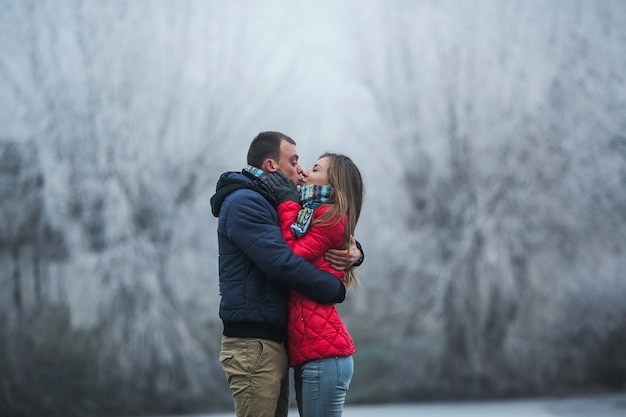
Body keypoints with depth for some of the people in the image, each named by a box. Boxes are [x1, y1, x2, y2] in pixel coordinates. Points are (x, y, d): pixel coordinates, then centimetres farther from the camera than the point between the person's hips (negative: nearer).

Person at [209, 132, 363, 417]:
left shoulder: (272, 205, 20)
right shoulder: (244, 203, -11)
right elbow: (282, 264, -22)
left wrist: (353, 251, 0)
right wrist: (336, 289, -10)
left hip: (272, 342, 10)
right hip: (253, 345, -10)